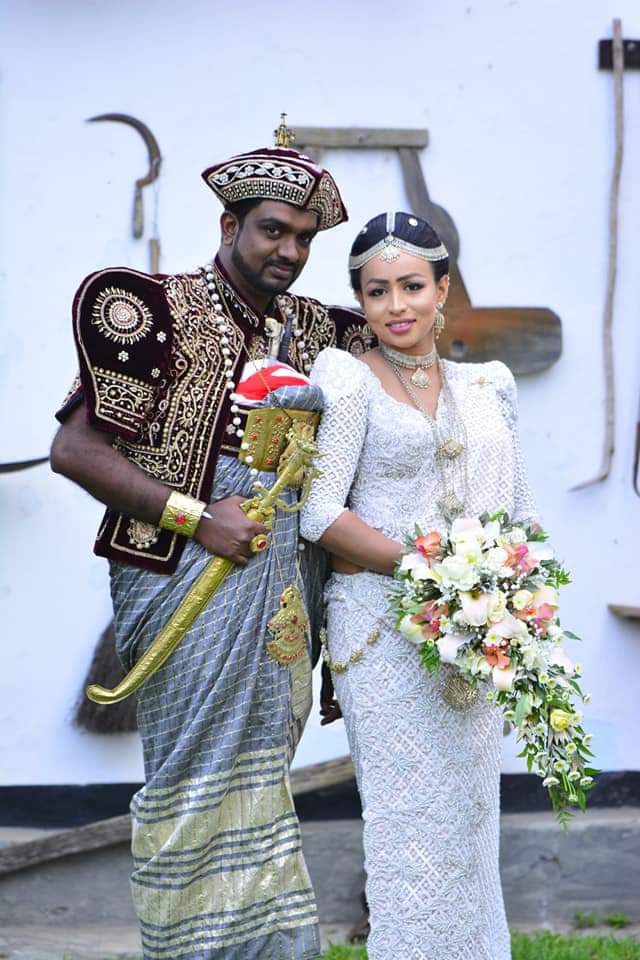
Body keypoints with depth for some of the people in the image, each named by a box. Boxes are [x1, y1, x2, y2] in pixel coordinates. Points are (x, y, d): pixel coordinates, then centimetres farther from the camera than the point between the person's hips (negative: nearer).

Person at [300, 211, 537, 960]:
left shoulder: (485, 386, 14)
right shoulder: (348, 377, -3)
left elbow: (519, 512, 16)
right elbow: (321, 514, -11)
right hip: (386, 627, -5)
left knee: (470, 814, 9)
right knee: (413, 817, -4)